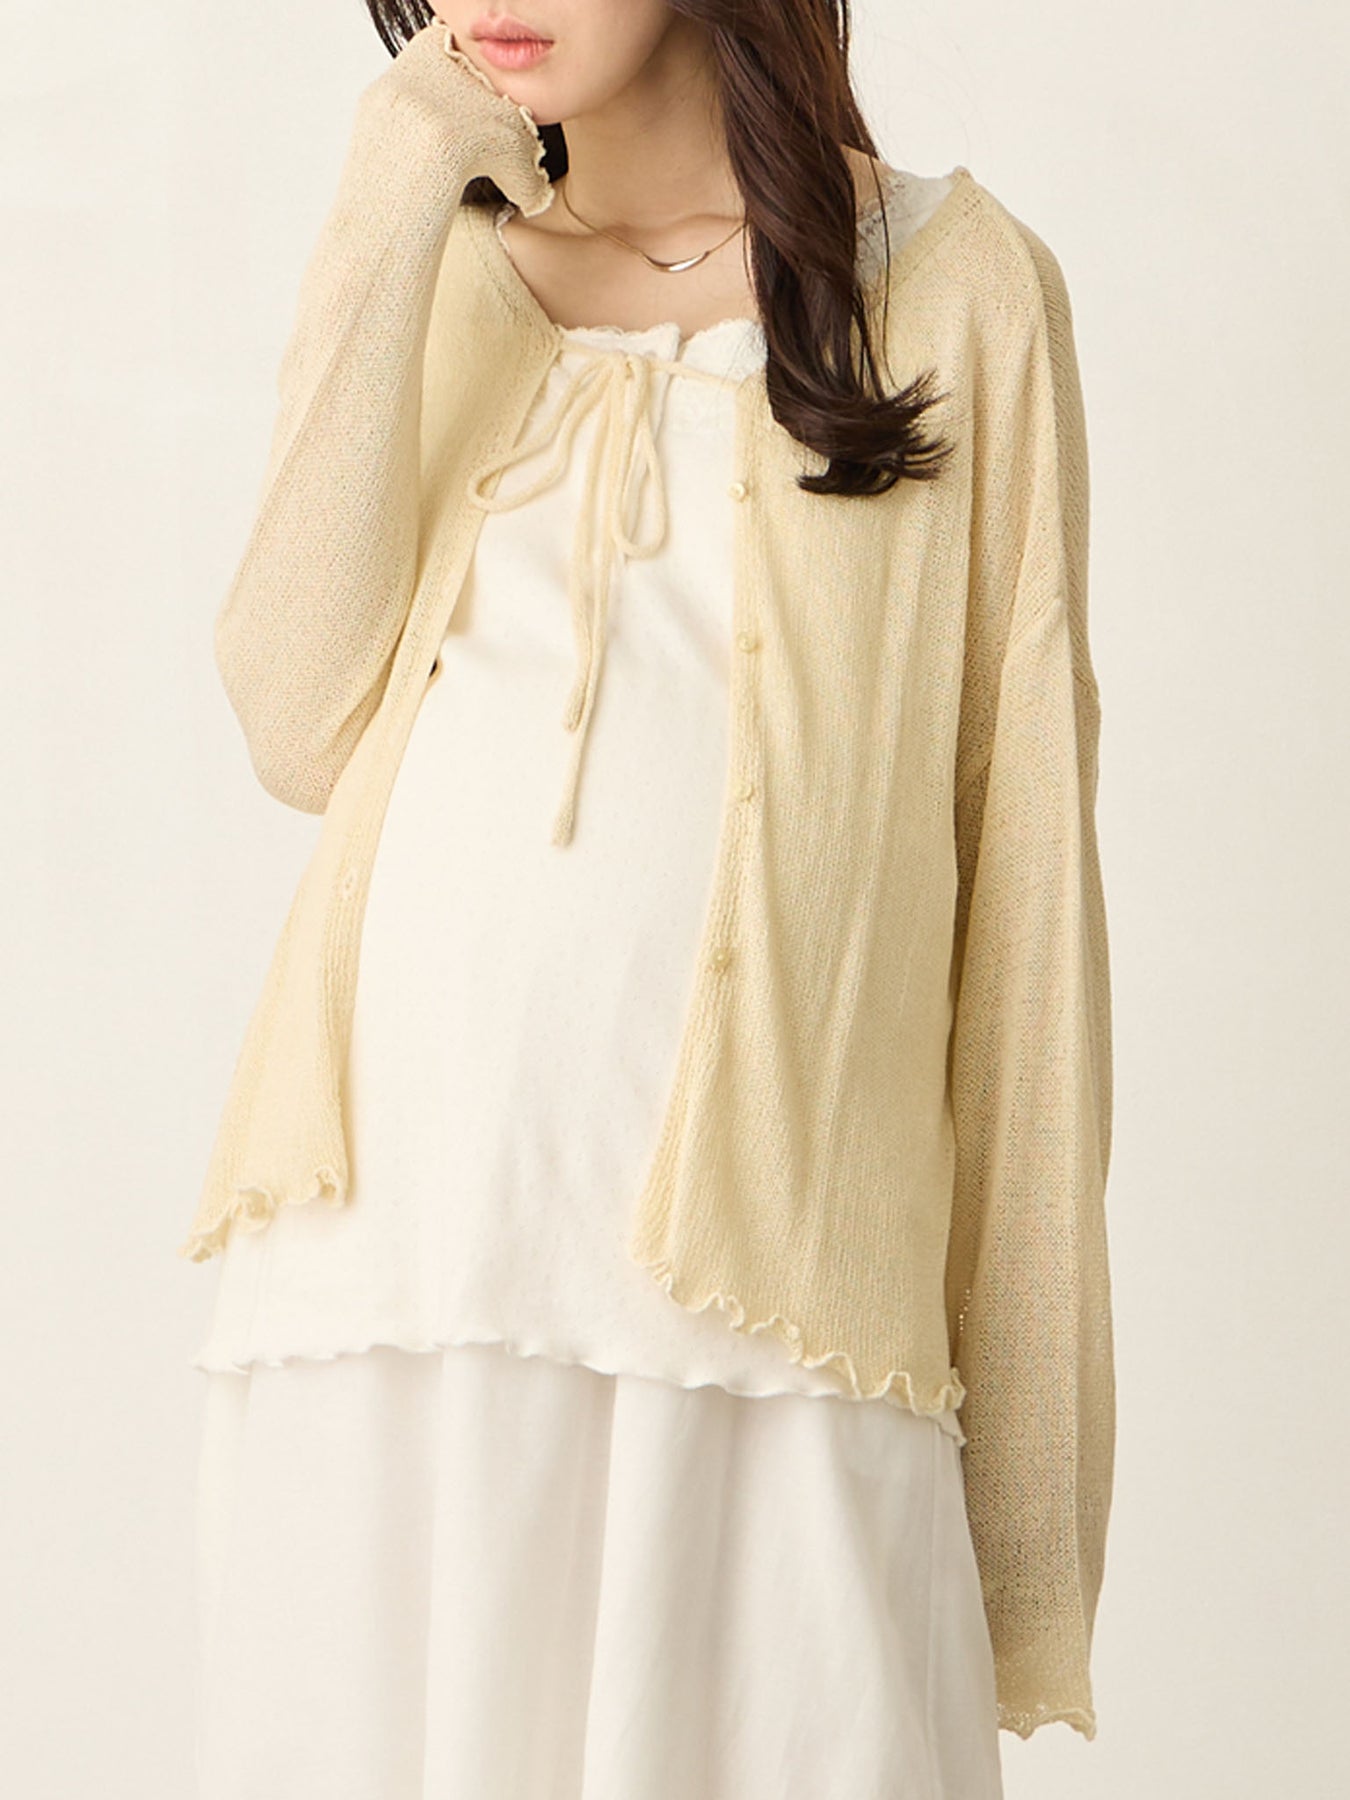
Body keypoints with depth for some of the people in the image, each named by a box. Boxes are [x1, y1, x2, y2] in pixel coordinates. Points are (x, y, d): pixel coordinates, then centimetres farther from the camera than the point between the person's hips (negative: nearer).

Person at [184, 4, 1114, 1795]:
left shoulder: (956, 283, 5)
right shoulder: (430, 271, 15)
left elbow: (1024, 849, 2)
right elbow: (301, 728, 0)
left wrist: (1025, 1416, -2)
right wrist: (389, 233, -2)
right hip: (396, 1231, 3)